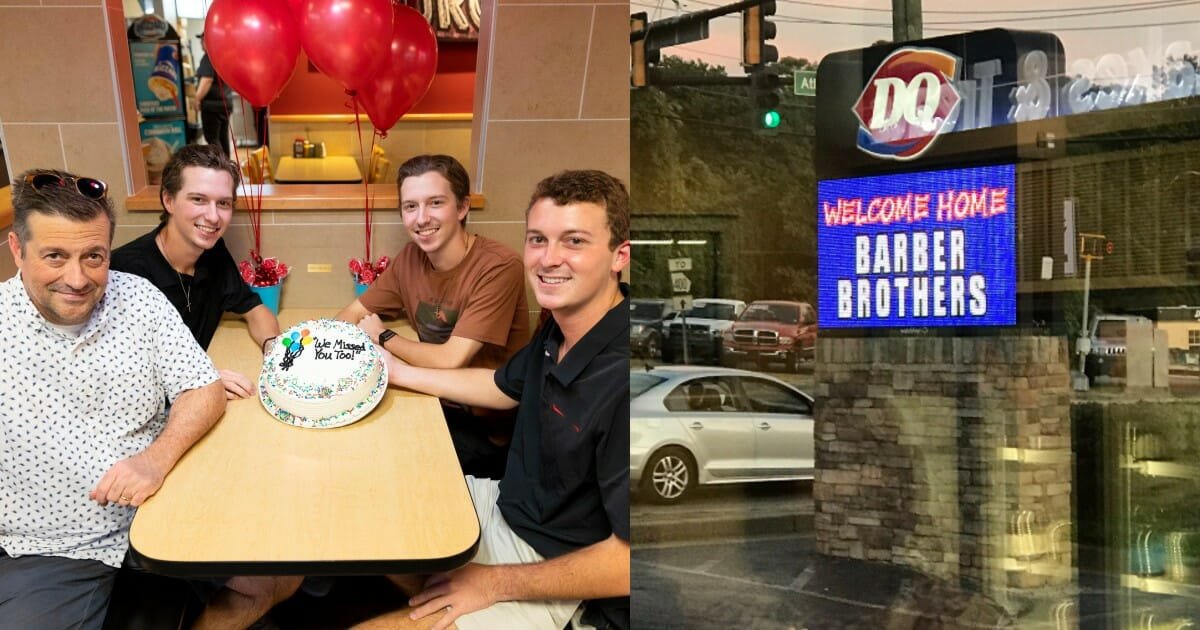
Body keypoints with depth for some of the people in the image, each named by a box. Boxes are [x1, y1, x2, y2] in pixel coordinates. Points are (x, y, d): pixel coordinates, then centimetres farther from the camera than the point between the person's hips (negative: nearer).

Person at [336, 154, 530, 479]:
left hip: (489, 432, -6)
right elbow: (355, 313, 9)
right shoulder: (411, 257, -1)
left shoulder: (498, 267, -23)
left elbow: (450, 361, -26)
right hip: (438, 406, 6)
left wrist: (383, 337, -9)